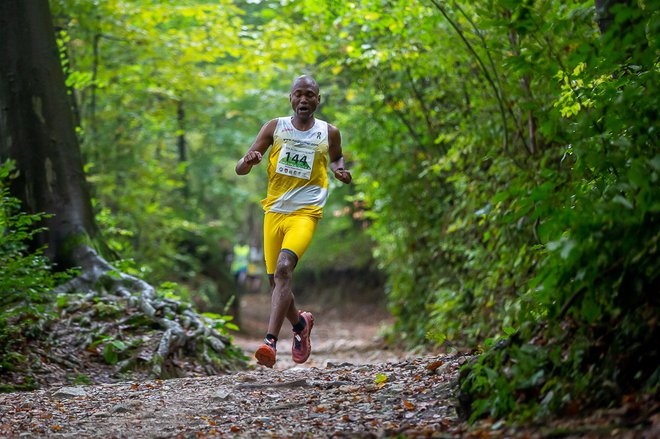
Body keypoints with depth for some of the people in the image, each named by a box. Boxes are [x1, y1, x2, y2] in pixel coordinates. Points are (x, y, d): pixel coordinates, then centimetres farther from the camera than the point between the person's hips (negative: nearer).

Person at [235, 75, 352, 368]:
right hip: (274, 211, 3)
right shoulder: (275, 128, 3)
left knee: (283, 269, -26)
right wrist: (248, 161, -23)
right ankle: (300, 324, 40)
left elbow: (335, 158, 25)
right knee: (275, 280, 9)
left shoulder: (329, 133, 3)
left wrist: (339, 171, 1)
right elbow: (239, 170, 2)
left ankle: (270, 341, -32)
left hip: (305, 212, -3)